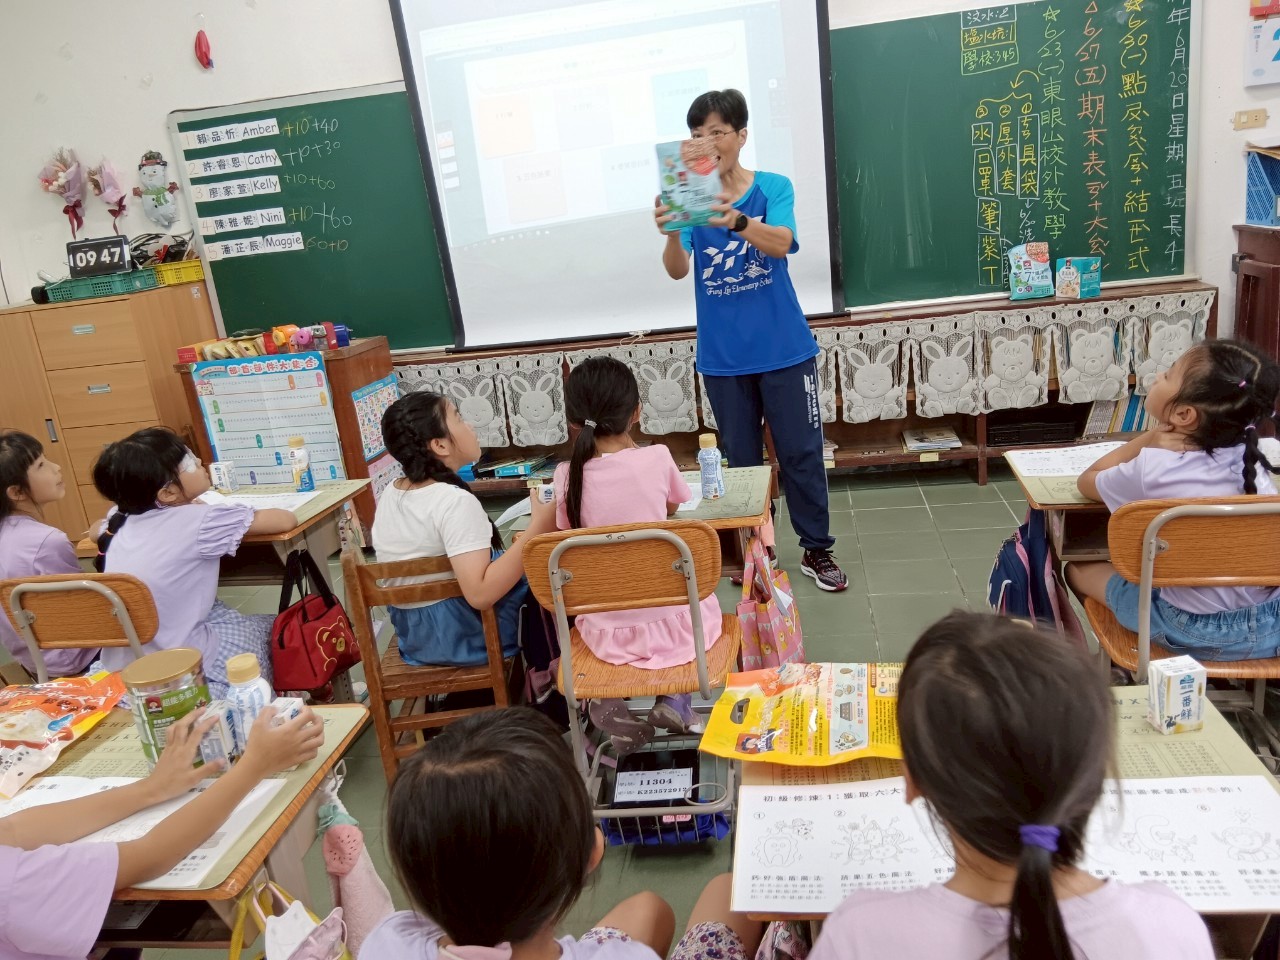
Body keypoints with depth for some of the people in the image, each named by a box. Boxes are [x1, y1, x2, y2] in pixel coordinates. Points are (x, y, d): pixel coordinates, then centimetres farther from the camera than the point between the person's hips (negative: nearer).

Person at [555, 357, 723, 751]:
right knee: (703, 595, 34)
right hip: (671, 622, -1)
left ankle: (609, 701, 14)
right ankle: (675, 700, 16)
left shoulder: (568, 476, -11)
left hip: (607, 632, 1)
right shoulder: (657, 457, -11)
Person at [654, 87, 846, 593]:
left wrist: (736, 221, -42)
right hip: (723, 357, 1)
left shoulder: (774, 187, -3)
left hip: (784, 349, -1)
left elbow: (781, 244, -22)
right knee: (741, 460, 10)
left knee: (801, 453, 5)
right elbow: (677, 270, -13)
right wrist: (672, 233, -36)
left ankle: (817, 549, 19)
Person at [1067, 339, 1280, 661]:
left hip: (1197, 632, -5)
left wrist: (1153, 436, -4)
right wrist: (1162, 437, 2)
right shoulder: (1247, 454, -5)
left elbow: (1087, 481, 1)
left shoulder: (1152, 471, -20)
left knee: (1079, 569, 15)